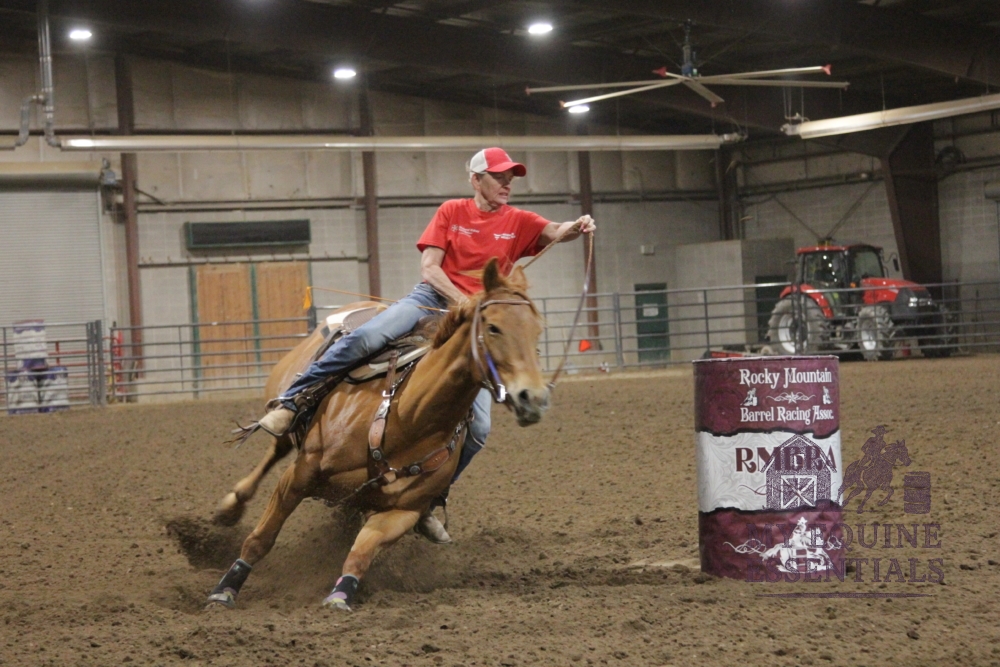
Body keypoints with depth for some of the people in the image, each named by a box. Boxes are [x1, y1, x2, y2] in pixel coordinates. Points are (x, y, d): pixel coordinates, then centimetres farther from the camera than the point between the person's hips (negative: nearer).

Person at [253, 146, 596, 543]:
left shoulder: (518, 222, 8)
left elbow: (555, 232, -11)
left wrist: (578, 227, -33)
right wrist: (464, 302, -13)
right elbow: (429, 268, 0)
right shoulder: (451, 213, 6)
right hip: (433, 298, -2)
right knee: (364, 338, -31)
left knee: (478, 427, -10)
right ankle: (292, 403, -22)